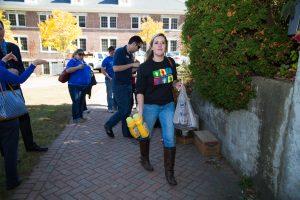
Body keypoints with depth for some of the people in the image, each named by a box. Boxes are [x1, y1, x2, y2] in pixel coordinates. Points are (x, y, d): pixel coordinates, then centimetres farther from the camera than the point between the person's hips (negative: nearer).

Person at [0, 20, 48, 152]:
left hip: (14, 88, 4)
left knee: (24, 116, 10)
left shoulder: (13, 47, 7)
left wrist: (16, 72, -15)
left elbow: (21, 68, 6)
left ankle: (30, 145, 25)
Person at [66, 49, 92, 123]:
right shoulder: (72, 61, -3)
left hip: (84, 86, 8)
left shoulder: (83, 62, 21)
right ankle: (75, 118, -3)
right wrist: (78, 67, -23)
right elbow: (68, 70, -17)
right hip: (75, 86, -8)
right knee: (76, 102, -9)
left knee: (82, 102, 12)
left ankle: (80, 116, 22)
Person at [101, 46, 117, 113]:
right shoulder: (106, 60, -4)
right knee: (109, 94, 1)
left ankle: (115, 106, 23)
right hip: (109, 79, -5)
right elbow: (102, 70, -8)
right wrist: (109, 77, -14)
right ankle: (110, 108, 9)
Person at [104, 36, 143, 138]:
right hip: (119, 86, -9)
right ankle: (108, 125, 13)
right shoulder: (119, 52, -12)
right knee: (124, 109, -7)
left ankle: (126, 132, 21)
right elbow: (115, 68, -22)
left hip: (128, 85, 9)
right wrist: (132, 64, -19)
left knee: (128, 109, 10)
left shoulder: (130, 54, 13)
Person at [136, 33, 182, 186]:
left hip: (168, 105, 3)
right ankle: (144, 159, 45)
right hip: (150, 106, -2)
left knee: (170, 138, 0)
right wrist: (140, 111, -17)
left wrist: (176, 84, -6)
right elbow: (140, 91, -11)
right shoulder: (144, 67, -11)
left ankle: (169, 172, 16)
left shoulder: (171, 63, 1)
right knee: (145, 134, 16)